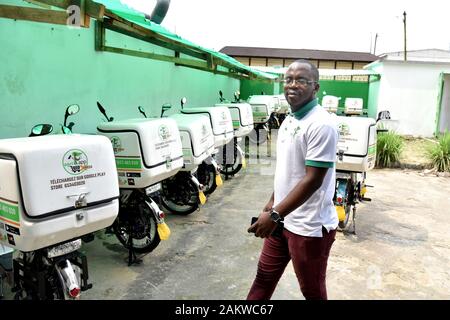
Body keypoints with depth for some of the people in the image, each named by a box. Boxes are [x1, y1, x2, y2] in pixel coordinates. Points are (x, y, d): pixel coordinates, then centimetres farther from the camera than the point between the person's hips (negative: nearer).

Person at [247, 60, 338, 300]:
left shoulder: (321, 125, -21)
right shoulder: (289, 120, 7)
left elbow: (312, 180, -24)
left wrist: (274, 215, -24)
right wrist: (272, 204, 17)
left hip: (309, 227, -8)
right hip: (283, 220, 8)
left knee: (312, 291, 15)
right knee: (264, 277, 21)